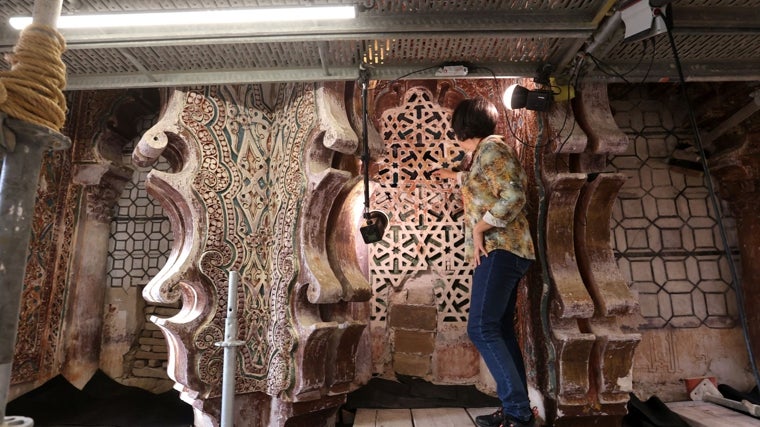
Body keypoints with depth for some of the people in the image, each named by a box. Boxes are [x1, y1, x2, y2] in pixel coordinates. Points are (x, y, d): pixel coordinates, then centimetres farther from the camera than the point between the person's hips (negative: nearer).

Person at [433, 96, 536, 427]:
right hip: (502, 251, 10)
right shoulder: (485, 151, 22)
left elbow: (514, 196, -21)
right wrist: (454, 176, 59)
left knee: (481, 328, -15)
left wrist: (479, 228, -16)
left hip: (500, 249, -10)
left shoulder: (492, 147, -8)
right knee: (500, 330, 8)